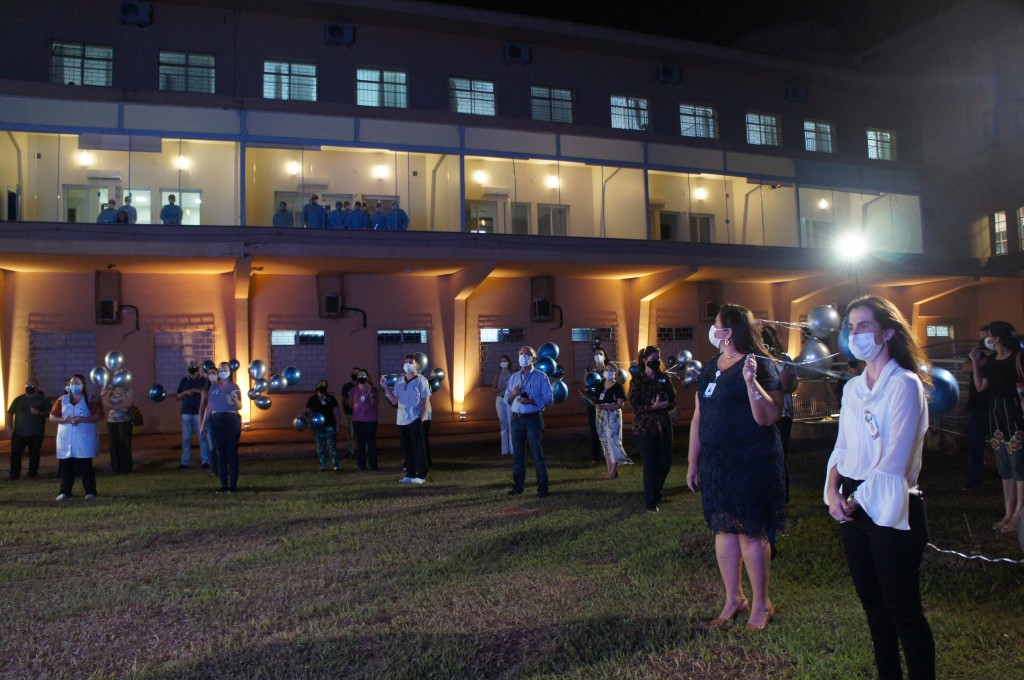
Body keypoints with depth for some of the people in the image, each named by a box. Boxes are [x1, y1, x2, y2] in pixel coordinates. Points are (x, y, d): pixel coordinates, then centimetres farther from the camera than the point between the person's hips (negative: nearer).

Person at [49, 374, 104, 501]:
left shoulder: (91, 400, 1)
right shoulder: (62, 400, 12)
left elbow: (99, 416, -7)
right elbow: (52, 417, 7)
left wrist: (82, 419, -19)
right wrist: (64, 420, -12)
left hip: (85, 439, -3)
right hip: (66, 439, 4)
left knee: (85, 466, -4)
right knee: (66, 466, 5)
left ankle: (90, 491, 2)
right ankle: (65, 491, 14)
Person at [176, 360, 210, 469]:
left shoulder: (205, 381, 3)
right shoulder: (184, 381, 12)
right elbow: (177, 397, 11)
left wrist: (198, 391, -19)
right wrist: (185, 392, -7)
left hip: (200, 413, -3)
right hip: (186, 413, 3)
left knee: (202, 437, -3)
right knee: (186, 438, 5)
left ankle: (205, 461, -1)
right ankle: (185, 462, 9)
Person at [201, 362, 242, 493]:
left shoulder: (234, 387, 5)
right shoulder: (213, 387, 13)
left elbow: (240, 406, -2)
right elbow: (209, 406, 13)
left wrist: (235, 398, -21)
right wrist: (202, 423, 10)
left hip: (232, 420, -3)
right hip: (217, 421, 3)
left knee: (232, 453, -4)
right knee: (221, 454, 3)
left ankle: (233, 485, -2)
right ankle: (224, 485, 7)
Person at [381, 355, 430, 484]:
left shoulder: (421, 380, -3)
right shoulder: (399, 381, 11)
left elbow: (425, 401, -6)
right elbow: (394, 401, 9)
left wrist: (420, 419, -12)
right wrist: (386, 387, 1)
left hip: (415, 421, -5)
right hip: (402, 420, 5)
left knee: (418, 448, -2)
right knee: (407, 449, 9)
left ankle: (421, 474, 3)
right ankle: (410, 474, 16)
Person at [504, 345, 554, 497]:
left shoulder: (541, 377, 0)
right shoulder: (514, 377, 15)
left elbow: (548, 399, -6)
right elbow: (507, 399, 14)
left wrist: (530, 401, -19)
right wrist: (514, 393, -8)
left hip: (533, 419, -4)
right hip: (516, 420, 5)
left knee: (537, 453, -4)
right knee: (517, 454, 8)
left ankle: (542, 487, 3)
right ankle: (518, 486, 17)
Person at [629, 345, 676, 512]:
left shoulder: (664, 378, 7)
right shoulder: (637, 380, -5)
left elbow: (673, 400, 11)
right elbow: (633, 405, -10)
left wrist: (666, 405, -11)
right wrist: (653, 406, -21)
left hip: (664, 426, 5)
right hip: (644, 428, -5)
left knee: (665, 463, 8)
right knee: (650, 465, -2)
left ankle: (655, 492, 33)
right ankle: (651, 502, 11)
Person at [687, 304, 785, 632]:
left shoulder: (760, 365, -10)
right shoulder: (710, 367, 11)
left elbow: (768, 417, -19)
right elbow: (698, 417, 15)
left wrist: (751, 381, -30)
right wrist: (693, 462, 15)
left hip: (752, 463, -7)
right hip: (716, 463, 7)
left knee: (750, 531, 1)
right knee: (724, 530, 12)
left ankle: (761, 604, 18)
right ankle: (733, 598, 26)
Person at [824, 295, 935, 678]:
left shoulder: (904, 384, -12)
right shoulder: (853, 388, 10)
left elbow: (894, 460, -17)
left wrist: (857, 499, -11)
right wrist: (833, 492, -2)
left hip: (889, 510, -7)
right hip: (852, 510, 7)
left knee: (902, 610, 1)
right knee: (872, 604, 16)